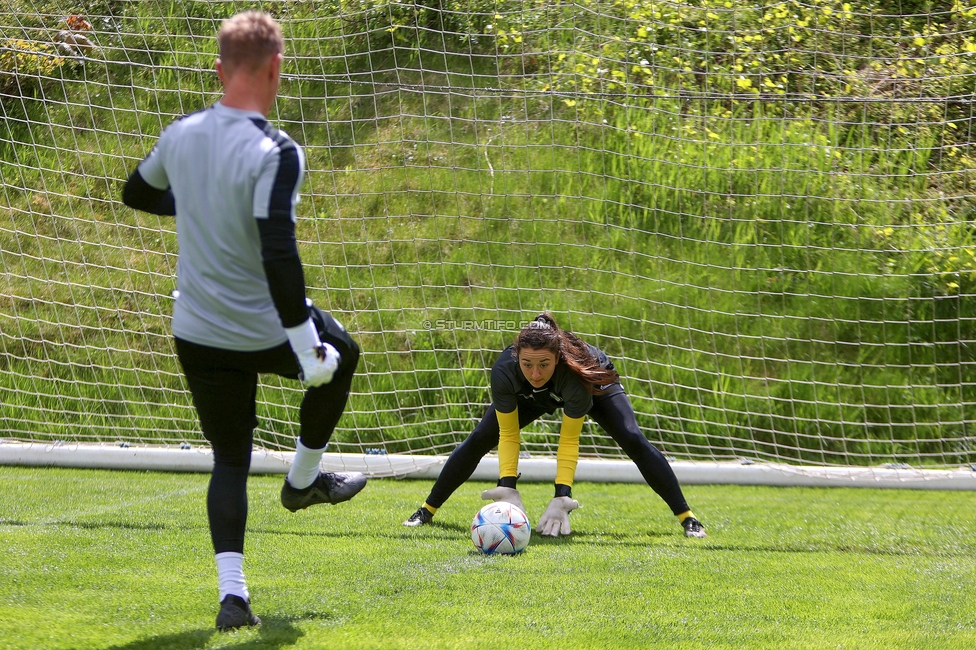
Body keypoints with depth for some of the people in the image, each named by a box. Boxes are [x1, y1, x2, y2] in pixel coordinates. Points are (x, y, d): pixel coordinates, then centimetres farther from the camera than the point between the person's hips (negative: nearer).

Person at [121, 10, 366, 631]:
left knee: (230, 459, 13)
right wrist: (307, 345, -25)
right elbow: (278, 253, -29)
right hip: (265, 331, -5)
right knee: (340, 355, 28)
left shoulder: (182, 134, -1)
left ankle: (233, 594, 0)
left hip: (197, 334, 5)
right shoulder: (275, 152, -22)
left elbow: (137, 193, 19)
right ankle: (305, 479, 38)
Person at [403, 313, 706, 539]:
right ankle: (426, 511, 7)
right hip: (532, 397, 2)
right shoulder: (504, 371, -40)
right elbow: (508, 435, -29)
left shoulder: (575, 370, -45)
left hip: (594, 385, -2)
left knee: (634, 441, -19)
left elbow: (569, 441, -39)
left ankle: (688, 519, -10)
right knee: (477, 441, -9)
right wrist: (507, 488, -41)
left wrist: (562, 498, -46)